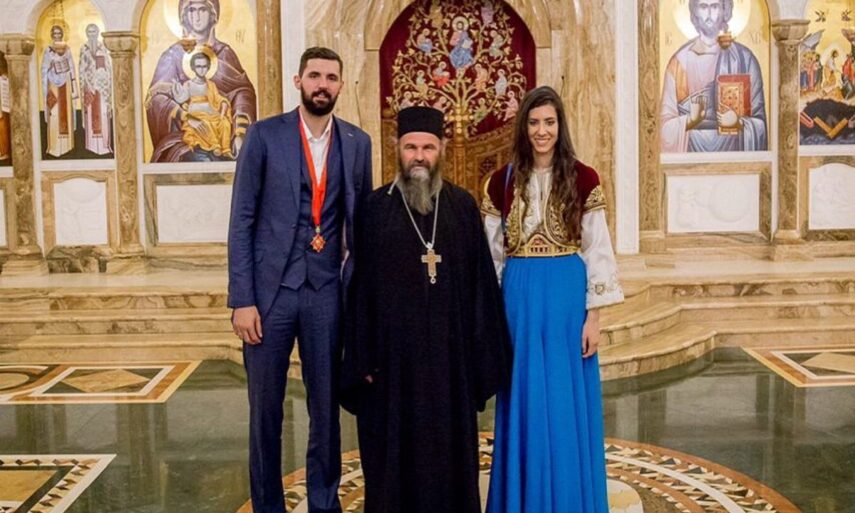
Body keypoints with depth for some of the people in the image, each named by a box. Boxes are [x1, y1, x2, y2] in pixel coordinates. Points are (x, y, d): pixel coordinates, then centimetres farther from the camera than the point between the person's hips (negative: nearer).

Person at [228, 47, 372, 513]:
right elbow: (242, 221, -4)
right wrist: (241, 299, -9)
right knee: (265, 409, 7)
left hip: (327, 291, 2)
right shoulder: (264, 135, -2)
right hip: (269, 290, -2)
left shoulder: (357, 143, 6)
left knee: (326, 406, 10)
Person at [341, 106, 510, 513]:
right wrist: (363, 360, -5)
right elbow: (360, 288, -1)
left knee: (450, 449, 10)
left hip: (450, 352, 1)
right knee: (395, 453, 7)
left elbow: (482, 282, 3)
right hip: (394, 353, -1)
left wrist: (483, 353, -1)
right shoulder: (376, 208, 0)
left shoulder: (463, 206, 3)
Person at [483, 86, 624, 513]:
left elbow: (598, 251, -2)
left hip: (568, 298, -2)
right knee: (525, 408, 9)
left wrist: (594, 316, -6)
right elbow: (491, 255, 7)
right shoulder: (501, 182, 4)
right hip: (520, 300, 2)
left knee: (567, 408, 5)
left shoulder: (584, 180, -2)